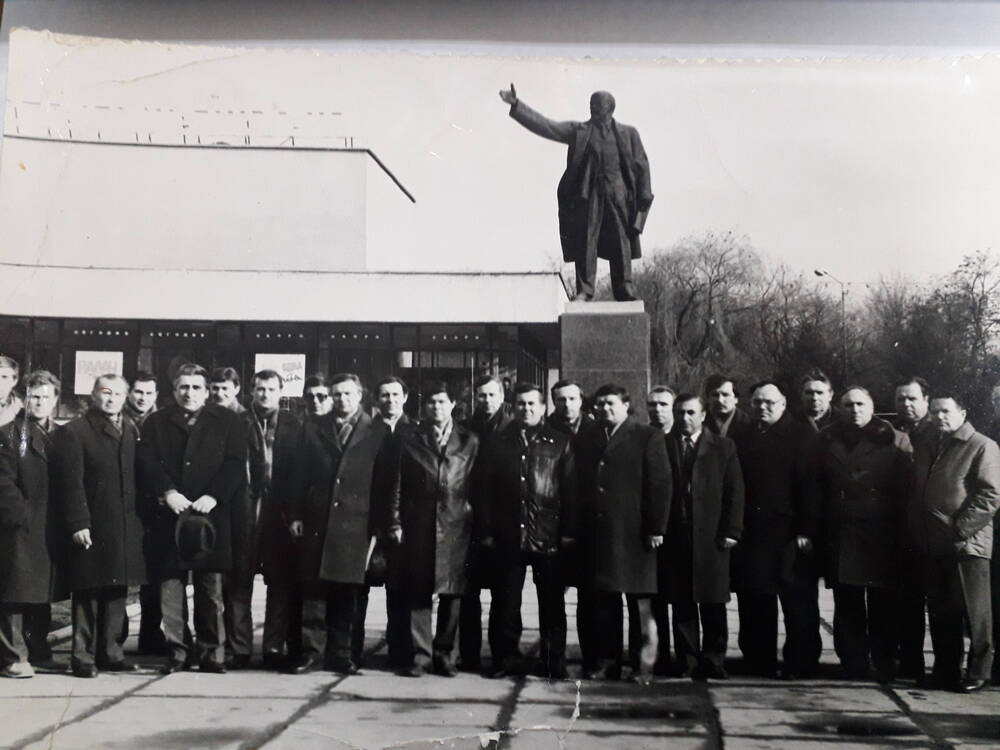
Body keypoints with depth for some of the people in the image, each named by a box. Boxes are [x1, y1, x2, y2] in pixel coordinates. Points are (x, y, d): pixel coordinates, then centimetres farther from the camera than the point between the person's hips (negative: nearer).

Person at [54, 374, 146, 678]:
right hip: (91, 527, -5)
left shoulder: (132, 430, 14)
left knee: (117, 590, 11)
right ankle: (83, 656, 10)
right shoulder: (73, 432, -4)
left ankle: (109, 651, 22)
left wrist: (141, 517, 7)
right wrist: (78, 523, -16)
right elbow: (71, 482, -10)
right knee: (87, 592, 1)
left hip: (125, 527, 6)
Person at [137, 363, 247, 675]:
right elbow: (146, 462, 1)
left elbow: (234, 463, 0)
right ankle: (176, 649, 11)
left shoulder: (227, 421, 9)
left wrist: (213, 497, -13)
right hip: (167, 515, 1)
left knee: (211, 586, 1)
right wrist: (168, 492, -13)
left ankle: (211, 650, 10)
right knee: (170, 583, 1)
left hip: (211, 512, -1)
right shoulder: (155, 423, 13)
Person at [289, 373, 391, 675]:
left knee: (346, 591, 4)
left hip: (354, 524, -1)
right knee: (313, 588, 2)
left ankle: (341, 653, 14)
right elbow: (301, 475, 9)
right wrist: (296, 515, 1)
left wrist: (376, 526, -3)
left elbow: (383, 482, 1)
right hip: (316, 522, 2)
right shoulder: (313, 429, 11)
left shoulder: (377, 432, 4)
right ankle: (312, 651, 10)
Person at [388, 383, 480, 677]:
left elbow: (477, 485, 6)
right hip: (418, 525, 0)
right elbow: (398, 485, 7)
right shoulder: (410, 441, 9)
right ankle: (421, 654, 8)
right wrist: (395, 523, 0)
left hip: (455, 526, 0)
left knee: (452, 592, 2)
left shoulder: (469, 441, 7)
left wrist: (478, 525, 0)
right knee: (418, 592, 1)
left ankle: (444, 654, 13)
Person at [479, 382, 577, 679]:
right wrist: (486, 531, 0)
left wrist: (569, 530, -4)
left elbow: (570, 488, 2)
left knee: (552, 602, 5)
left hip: (549, 536, -1)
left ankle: (553, 662, 14)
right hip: (507, 535, 1)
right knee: (505, 601, 5)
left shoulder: (559, 443, 5)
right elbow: (486, 490, 7)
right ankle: (507, 659, 16)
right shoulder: (498, 443, 9)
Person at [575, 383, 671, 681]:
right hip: (597, 532, 5)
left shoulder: (647, 438, 1)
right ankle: (608, 662, 15)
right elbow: (581, 488, 13)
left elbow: (660, 485, -5)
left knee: (641, 602, -1)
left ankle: (645, 664, 5)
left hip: (635, 534, -5)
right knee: (604, 600, 8)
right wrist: (579, 530, 5)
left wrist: (656, 528, -11)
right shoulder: (587, 442, 15)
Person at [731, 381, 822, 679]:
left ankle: (800, 663, 8)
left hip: (790, 533, -3)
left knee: (798, 599, -1)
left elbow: (809, 486, -5)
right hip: (751, 530, 4)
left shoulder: (802, 436, 2)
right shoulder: (741, 439, 14)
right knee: (754, 599, 6)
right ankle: (758, 662, 15)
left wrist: (806, 531, -13)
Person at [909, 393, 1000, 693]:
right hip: (932, 545, 7)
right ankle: (945, 671, 20)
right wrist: (916, 531, 9)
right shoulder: (925, 448, 18)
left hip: (967, 544, -7)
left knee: (974, 613, 0)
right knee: (940, 612, 12)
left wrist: (958, 529, -17)